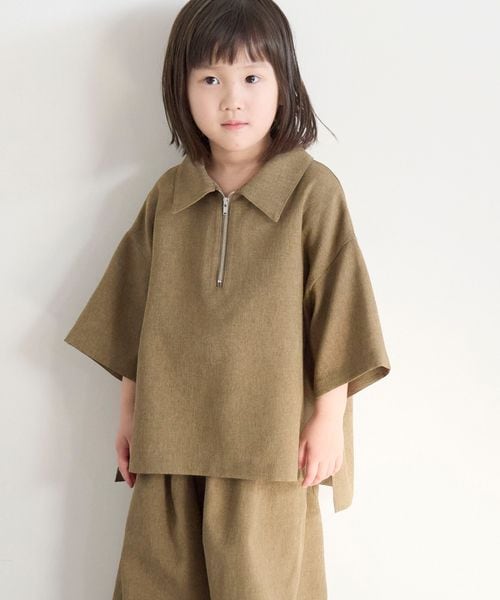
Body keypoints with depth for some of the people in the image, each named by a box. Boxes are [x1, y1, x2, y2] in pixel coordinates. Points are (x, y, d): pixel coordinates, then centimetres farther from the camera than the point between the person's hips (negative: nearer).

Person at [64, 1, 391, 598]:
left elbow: (337, 311, -5)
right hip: (170, 436, 4)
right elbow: (135, 312, 11)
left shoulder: (313, 190, -7)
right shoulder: (167, 194, 5)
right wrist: (128, 412, 12)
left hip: (269, 439, -3)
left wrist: (329, 418, -5)